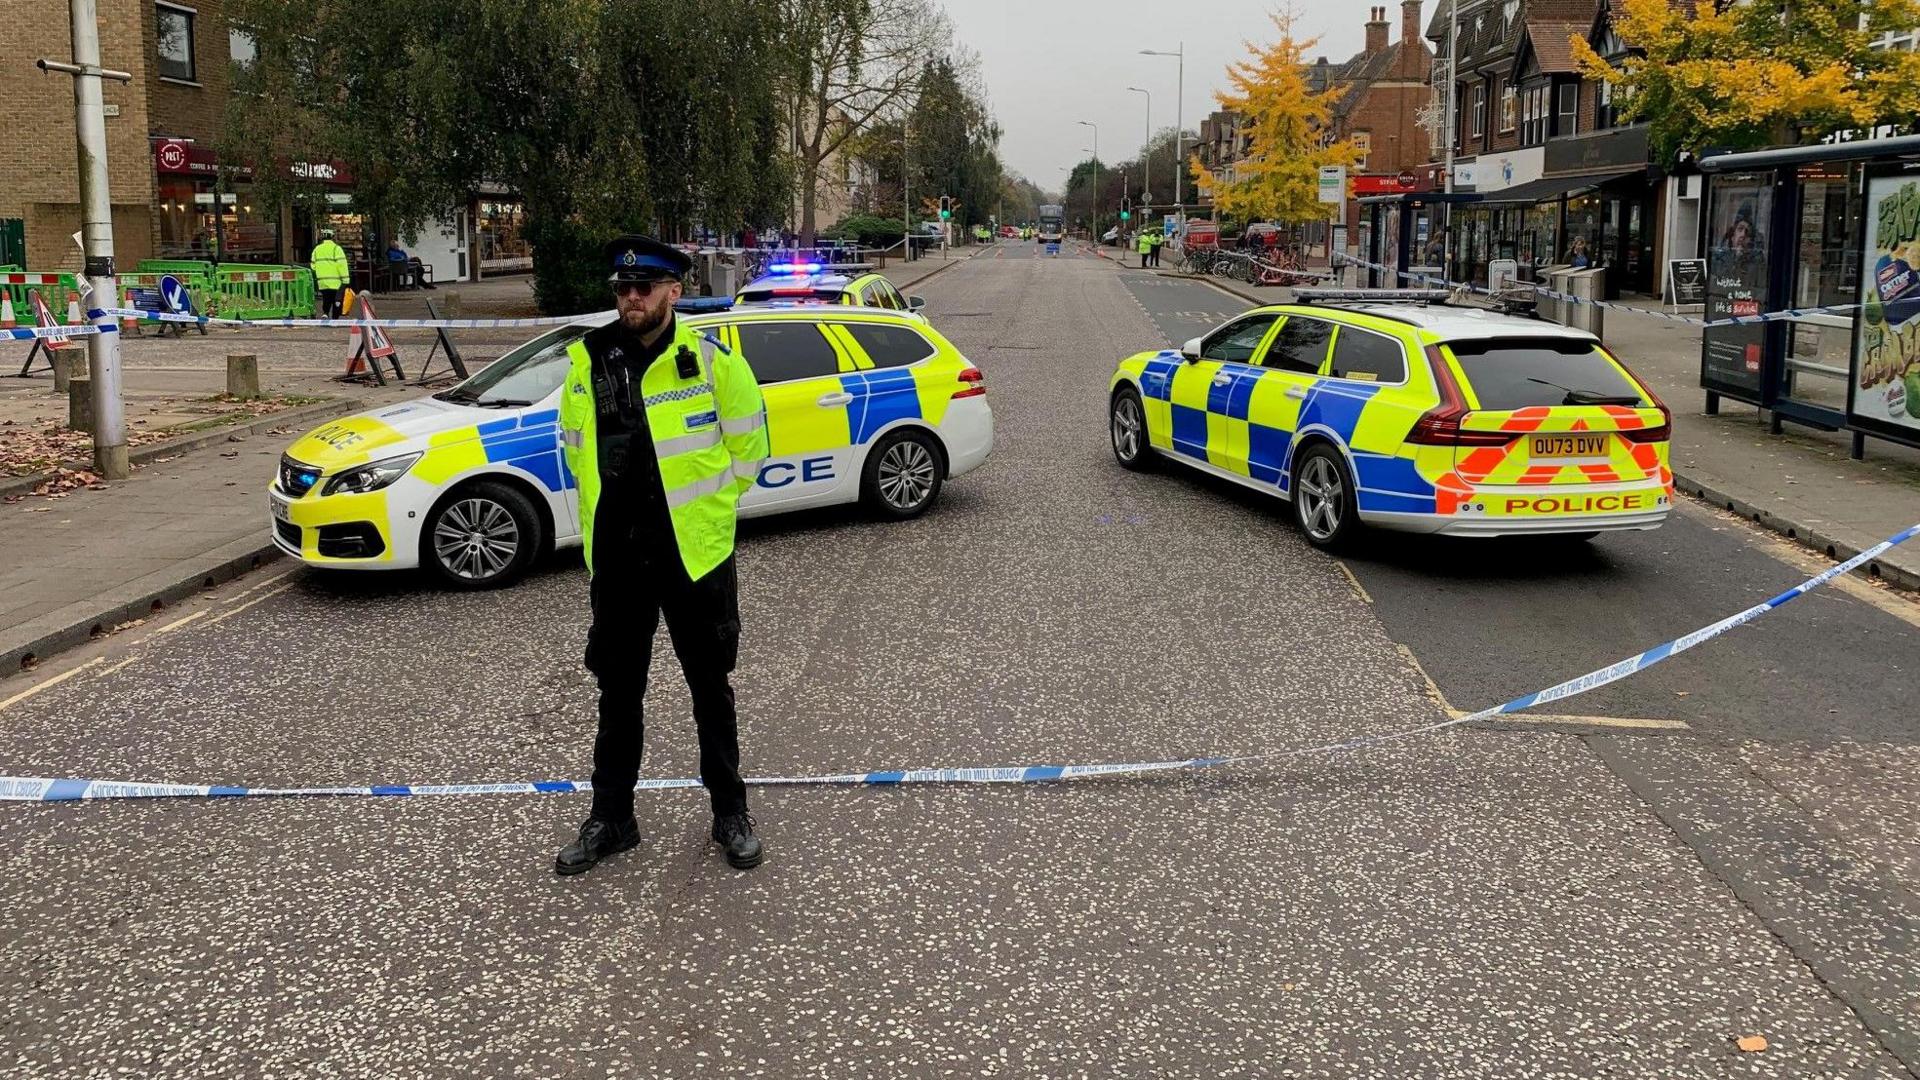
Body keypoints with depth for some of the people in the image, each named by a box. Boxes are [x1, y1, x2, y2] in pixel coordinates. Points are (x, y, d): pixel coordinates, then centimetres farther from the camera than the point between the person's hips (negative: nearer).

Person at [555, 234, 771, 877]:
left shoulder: (710, 361, -8)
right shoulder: (588, 363, 2)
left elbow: (748, 442, 0)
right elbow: (574, 444, 16)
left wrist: (706, 504, 1)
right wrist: (612, 504, 10)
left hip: (695, 554, -3)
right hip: (615, 556, 3)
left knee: (711, 687, 10)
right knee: (617, 691, 12)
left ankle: (730, 813, 23)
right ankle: (611, 818, 25)